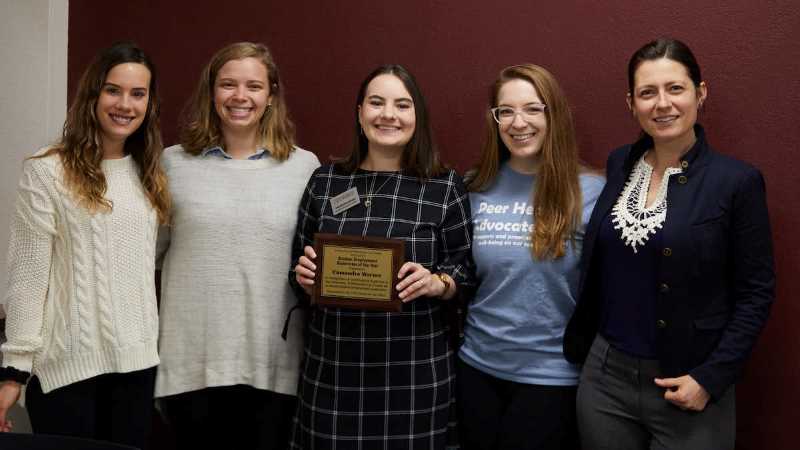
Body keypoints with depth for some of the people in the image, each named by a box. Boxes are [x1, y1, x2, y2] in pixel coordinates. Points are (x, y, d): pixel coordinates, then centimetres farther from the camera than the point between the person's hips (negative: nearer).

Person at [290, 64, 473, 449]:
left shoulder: (445, 187, -1)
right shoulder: (324, 182, 5)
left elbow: (466, 275, 2)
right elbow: (303, 282, 13)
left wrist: (435, 283, -17)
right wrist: (305, 276, -8)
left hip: (414, 371, -2)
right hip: (332, 367, 2)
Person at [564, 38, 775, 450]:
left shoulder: (737, 181, -10)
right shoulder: (618, 165, 3)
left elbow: (756, 292, -8)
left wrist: (711, 378, -14)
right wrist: (578, 345, 12)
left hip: (688, 388, -4)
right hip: (604, 377, 4)